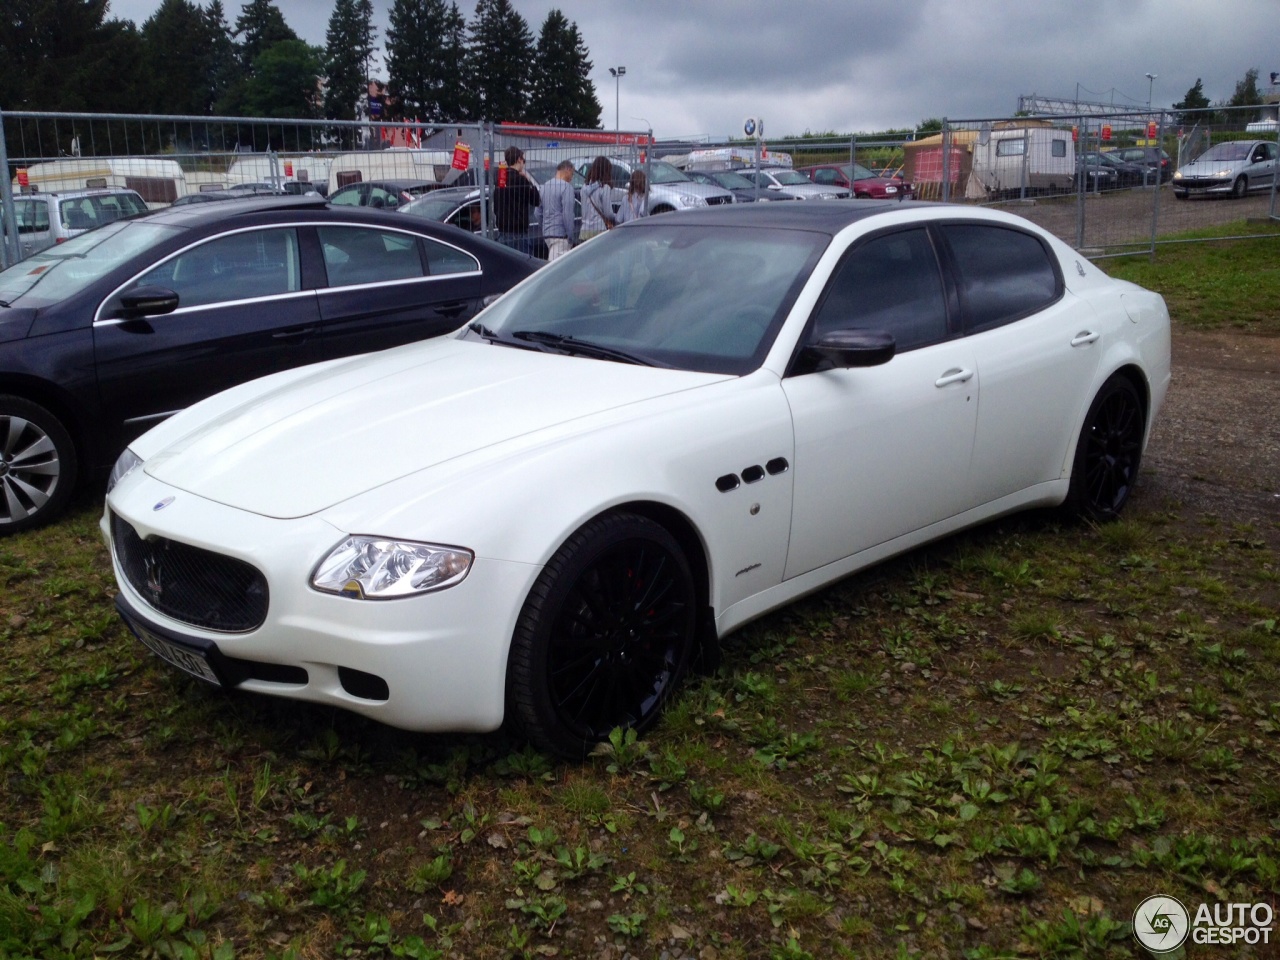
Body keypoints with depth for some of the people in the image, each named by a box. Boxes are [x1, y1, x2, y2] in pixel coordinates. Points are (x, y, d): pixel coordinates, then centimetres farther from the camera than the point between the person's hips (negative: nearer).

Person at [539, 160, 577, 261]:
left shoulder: (544, 186, 14)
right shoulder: (566, 187, -11)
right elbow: (567, 214, -17)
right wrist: (570, 236, -13)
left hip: (547, 233, 8)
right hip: (560, 234, -8)